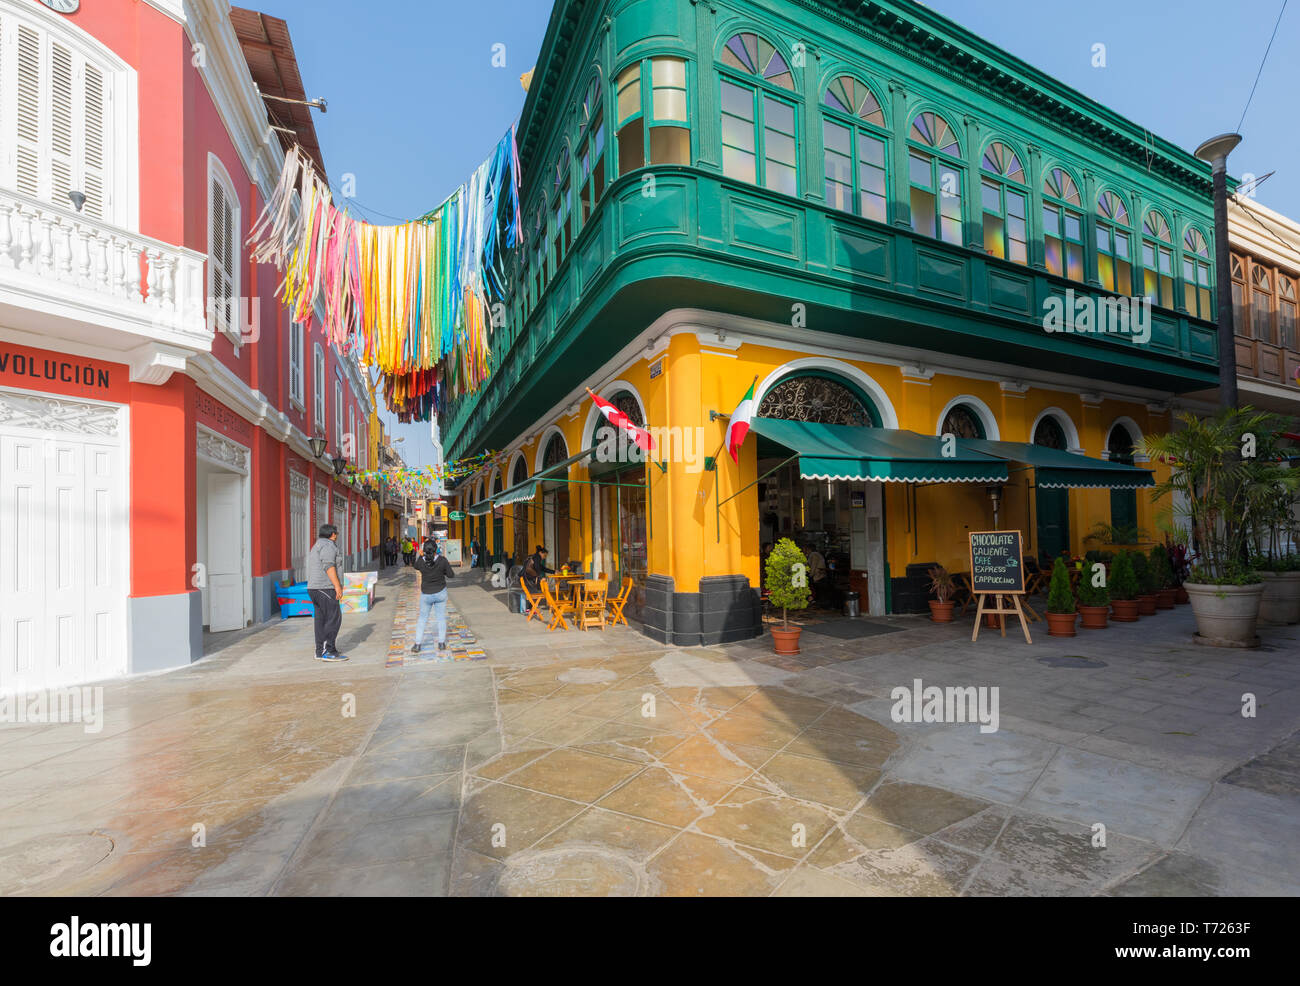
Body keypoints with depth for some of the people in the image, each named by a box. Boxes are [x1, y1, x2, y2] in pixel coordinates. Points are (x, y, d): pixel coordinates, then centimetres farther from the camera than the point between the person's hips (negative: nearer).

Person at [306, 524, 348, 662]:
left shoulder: (316, 546, 23)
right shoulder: (328, 545, -9)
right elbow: (329, 566, -20)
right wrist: (337, 585, -23)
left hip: (313, 588, 10)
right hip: (325, 588, -10)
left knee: (321, 620, 11)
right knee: (334, 618, -9)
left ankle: (320, 651, 13)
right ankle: (328, 651, -11)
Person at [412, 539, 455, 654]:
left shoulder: (421, 561, -15)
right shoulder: (442, 560, -18)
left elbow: (416, 567, 11)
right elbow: (451, 575, -7)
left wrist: (421, 555, 17)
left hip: (426, 594, 0)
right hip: (440, 593, 0)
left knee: (422, 618, 16)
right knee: (441, 617, 13)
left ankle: (417, 645, 18)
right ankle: (441, 643, 16)